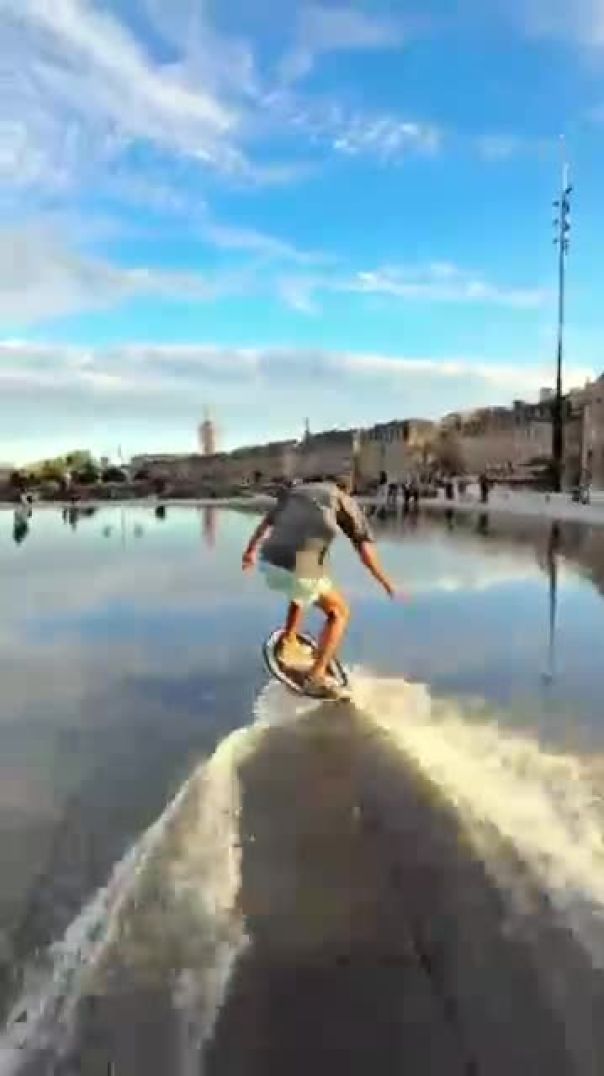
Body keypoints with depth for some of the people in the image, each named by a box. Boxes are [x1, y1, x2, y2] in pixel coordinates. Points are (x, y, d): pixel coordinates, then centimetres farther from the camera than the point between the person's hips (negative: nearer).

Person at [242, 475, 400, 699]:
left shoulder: (295, 490, 25)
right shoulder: (346, 502, 11)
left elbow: (265, 523, 31)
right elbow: (365, 549, 1)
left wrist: (251, 550, 46)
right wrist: (385, 581, 12)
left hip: (269, 562, 6)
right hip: (300, 570, -6)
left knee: (302, 591, 38)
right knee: (339, 613, 17)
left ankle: (288, 644, 34)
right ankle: (316, 677, 10)